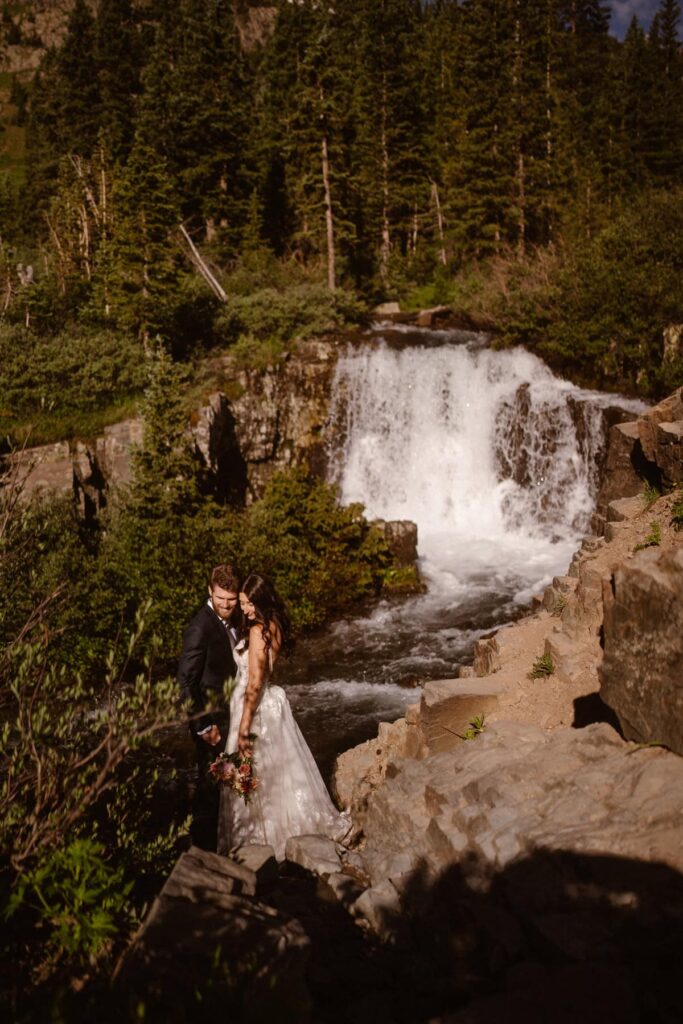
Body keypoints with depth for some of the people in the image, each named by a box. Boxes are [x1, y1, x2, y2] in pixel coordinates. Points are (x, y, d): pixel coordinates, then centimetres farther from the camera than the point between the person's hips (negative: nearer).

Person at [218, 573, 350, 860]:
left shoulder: (257, 631, -23)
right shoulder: (275, 624, 3)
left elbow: (255, 683, -24)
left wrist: (244, 728, -21)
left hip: (256, 706, -9)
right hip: (271, 701, 9)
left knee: (253, 776, 6)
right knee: (281, 769, 20)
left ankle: (257, 837, 19)